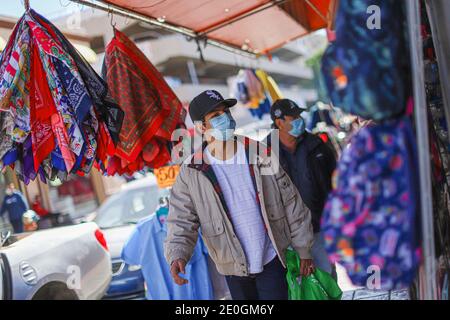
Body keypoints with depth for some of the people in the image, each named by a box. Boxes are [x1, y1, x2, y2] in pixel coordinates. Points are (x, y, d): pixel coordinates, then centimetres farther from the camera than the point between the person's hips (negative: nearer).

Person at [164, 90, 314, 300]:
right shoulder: (191, 173, -10)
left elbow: (291, 205, -1)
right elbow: (182, 223, -8)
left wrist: (304, 251, 2)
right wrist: (177, 256, -29)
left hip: (271, 261, 0)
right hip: (234, 269, 1)